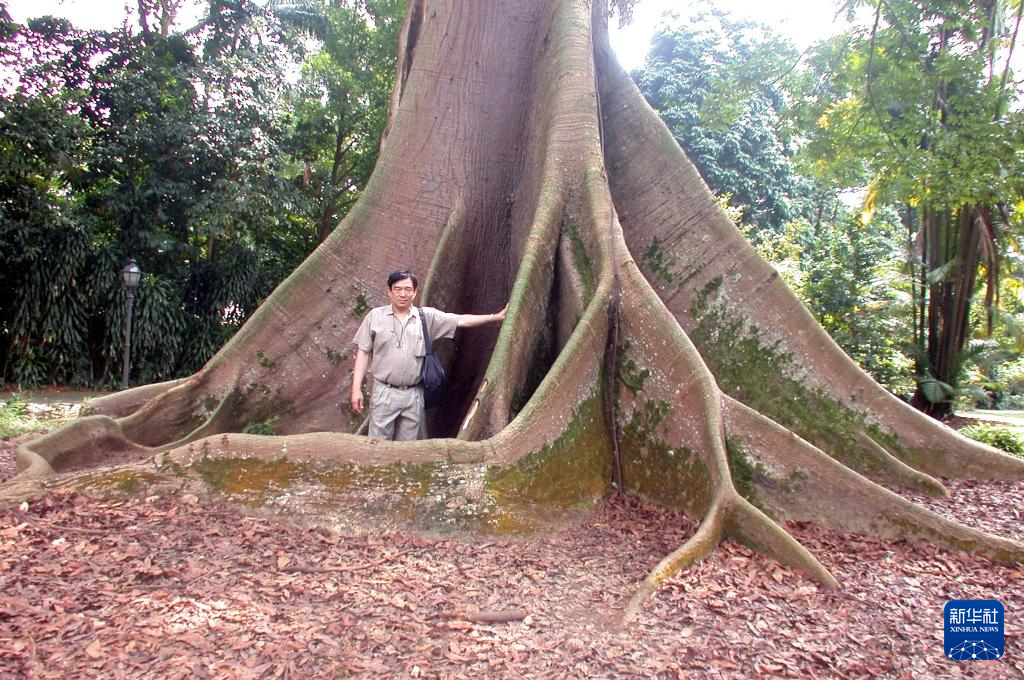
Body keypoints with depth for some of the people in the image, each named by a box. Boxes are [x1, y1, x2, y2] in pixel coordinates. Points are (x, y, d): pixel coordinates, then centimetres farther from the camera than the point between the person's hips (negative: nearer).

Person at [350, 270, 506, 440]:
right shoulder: (375, 316, -1)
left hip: (413, 394, 2)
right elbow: (363, 353, -1)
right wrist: (356, 388, -7)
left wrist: (494, 318, -3)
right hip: (384, 393, -2)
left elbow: (461, 320, 3)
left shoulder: (427, 316, 3)